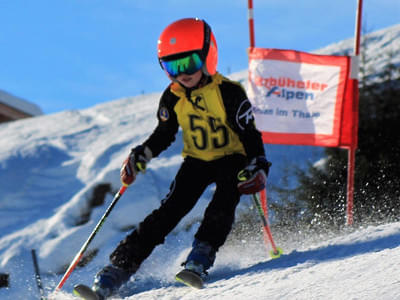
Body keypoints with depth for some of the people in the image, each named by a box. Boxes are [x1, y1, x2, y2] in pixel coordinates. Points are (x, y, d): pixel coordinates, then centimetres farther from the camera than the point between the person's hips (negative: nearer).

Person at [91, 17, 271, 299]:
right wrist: (140, 156, -7)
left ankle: (201, 256, -29)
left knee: (224, 201, -32)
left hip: (231, 159, -2)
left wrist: (258, 168, -31)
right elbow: (164, 135, 9)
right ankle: (119, 267, -15)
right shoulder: (173, 97, -6)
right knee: (170, 210, -12)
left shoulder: (229, 93, -20)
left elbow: (251, 136, -16)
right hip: (196, 161, 2)